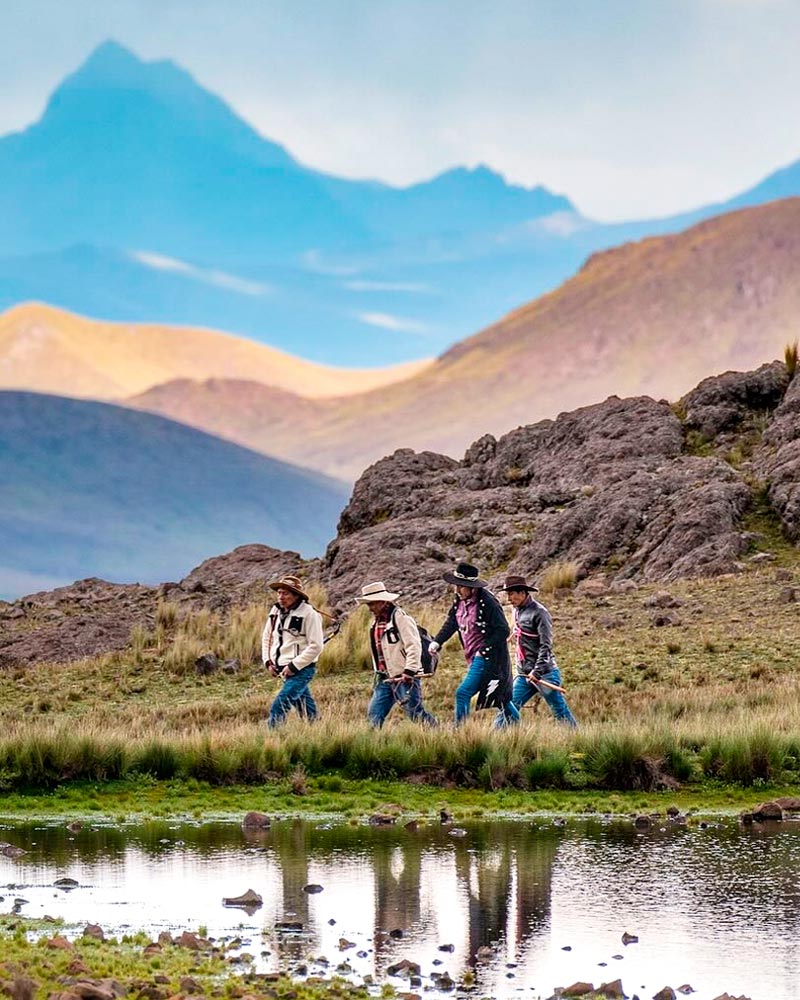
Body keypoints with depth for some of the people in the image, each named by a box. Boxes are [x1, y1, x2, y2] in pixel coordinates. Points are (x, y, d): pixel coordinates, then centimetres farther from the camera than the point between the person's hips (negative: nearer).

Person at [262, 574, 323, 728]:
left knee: (279, 707, -18)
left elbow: (315, 646, -16)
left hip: (302, 670, -7)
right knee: (306, 710, 15)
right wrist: (268, 661, 4)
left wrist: (293, 666, -18)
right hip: (285, 670, 7)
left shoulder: (309, 614, -14)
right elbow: (267, 637, 19)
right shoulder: (275, 611, 7)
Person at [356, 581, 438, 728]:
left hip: (404, 677, -8)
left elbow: (414, 646, -18)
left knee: (416, 713, -7)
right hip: (385, 678, 8)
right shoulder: (377, 621, 15)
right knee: (374, 714, 2)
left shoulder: (399, 617, -12)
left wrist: (409, 672, -22)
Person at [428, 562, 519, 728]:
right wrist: (437, 641, 3)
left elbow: (503, 631, -19)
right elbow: (450, 624, 18)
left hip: (488, 657, -9)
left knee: (463, 693, -15)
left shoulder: (487, 603, -19)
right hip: (474, 657, 9)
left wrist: (484, 649, -21)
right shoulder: (460, 602, 6)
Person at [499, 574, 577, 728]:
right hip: (523, 674, 8)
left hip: (544, 673, -8)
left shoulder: (539, 612, -13)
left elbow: (546, 645, -17)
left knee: (560, 712, -3)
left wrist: (537, 671, -24)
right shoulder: (517, 611, 12)